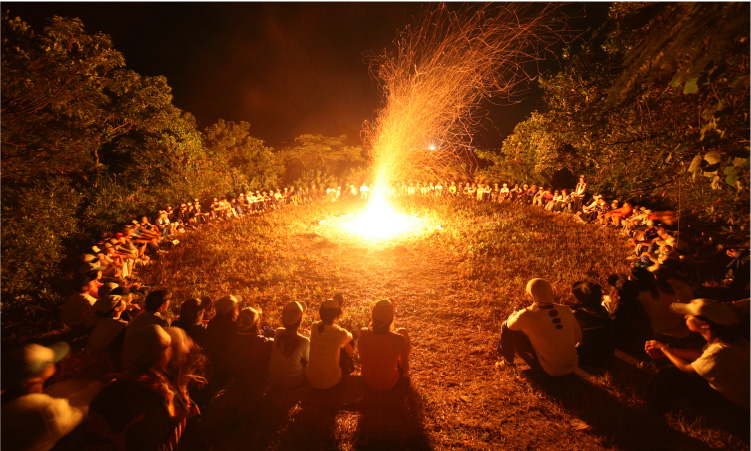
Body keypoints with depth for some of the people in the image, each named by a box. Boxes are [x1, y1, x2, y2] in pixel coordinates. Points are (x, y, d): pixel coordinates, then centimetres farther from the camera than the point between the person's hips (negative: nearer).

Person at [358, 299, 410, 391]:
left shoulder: (363, 333, -24)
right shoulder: (399, 339, -31)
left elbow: (361, 360, -4)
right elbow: (405, 368, -13)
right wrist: (405, 372, 9)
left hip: (368, 381, 3)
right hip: (390, 384, -2)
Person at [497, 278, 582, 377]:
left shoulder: (528, 315, -26)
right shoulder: (566, 310, -10)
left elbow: (509, 324, -6)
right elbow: (578, 337, 4)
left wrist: (514, 315, 16)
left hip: (549, 372, -6)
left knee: (506, 328, -2)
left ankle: (508, 361, 25)